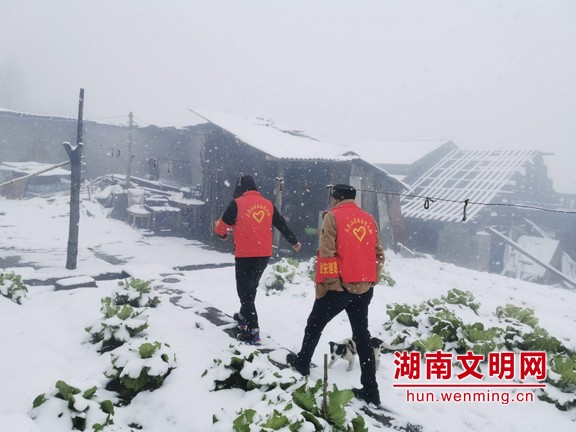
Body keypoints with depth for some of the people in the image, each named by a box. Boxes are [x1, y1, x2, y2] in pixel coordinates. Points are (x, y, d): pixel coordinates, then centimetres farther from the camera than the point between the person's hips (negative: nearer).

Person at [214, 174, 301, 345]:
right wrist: (294, 242, 31)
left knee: (245, 290, 1)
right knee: (252, 287, 24)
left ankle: (253, 331, -4)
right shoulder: (268, 204, 7)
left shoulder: (237, 203, -9)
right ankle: (244, 316, 42)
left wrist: (222, 233, 22)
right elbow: (282, 224, 16)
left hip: (245, 255, -6)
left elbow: (222, 226, -3)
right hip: (264, 254, 6)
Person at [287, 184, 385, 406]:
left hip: (338, 287, -5)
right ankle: (370, 390, 14)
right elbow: (379, 254, 11)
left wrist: (322, 285, -8)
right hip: (364, 289, 5)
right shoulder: (368, 219, 10)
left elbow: (327, 253, -14)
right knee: (362, 336, 13)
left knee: (315, 324, 18)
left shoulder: (333, 216, -7)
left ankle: (302, 362, 37)